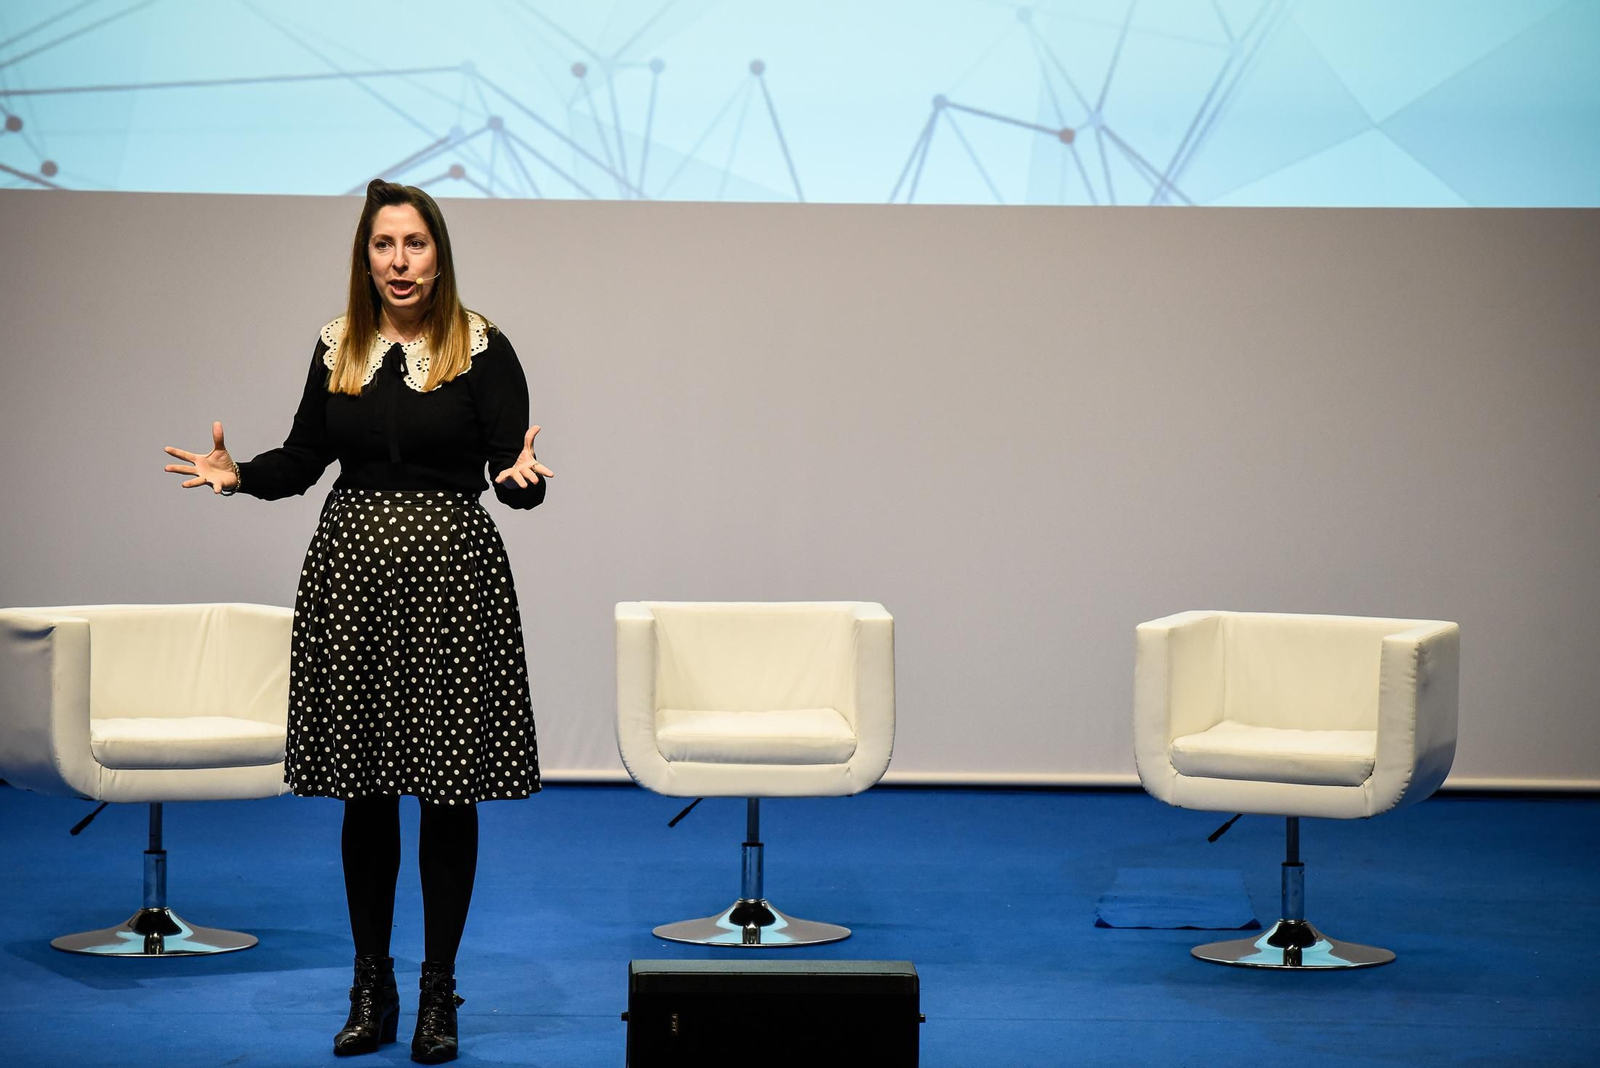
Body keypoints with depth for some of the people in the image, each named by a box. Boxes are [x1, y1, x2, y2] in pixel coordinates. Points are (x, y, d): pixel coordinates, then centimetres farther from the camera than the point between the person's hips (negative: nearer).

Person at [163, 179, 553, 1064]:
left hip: (451, 568, -3)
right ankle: (370, 991, 17)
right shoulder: (338, 347, 8)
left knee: (448, 787, 0)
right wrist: (238, 475, -5)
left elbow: (511, 474, -6)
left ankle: (438, 994, 11)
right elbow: (304, 459, 13)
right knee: (362, 784, 6)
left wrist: (523, 477, -29)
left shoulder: (483, 349, -3)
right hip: (353, 567, 3)